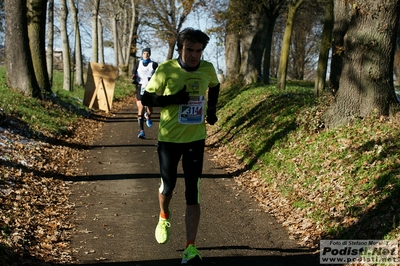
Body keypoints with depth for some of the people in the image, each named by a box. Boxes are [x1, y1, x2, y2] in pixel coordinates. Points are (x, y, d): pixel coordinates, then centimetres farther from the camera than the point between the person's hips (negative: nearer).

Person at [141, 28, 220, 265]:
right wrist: (174, 99, -25)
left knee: (193, 193, -4)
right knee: (168, 186, 11)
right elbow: (147, 98, -10)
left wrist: (212, 108, 4)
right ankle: (164, 217, 46)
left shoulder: (208, 69, -4)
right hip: (169, 138, -1)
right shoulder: (166, 70, -14)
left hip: (196, 139, 2)